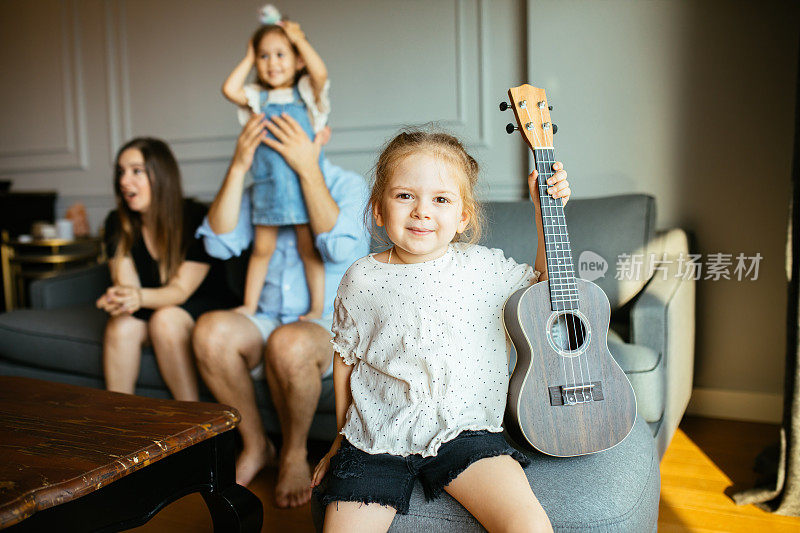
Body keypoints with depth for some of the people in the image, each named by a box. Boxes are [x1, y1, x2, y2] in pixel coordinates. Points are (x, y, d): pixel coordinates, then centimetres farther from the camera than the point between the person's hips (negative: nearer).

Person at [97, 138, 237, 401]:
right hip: (147, 311, 4)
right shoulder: (117, 223, -4)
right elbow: (125, 283, -10)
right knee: (120, 325, -27)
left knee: (166, 319, -34)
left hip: (202, 309, -4)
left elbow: (181, 290, -22)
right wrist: (117, 298, -36)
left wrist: (140, 297, -43)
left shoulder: (196, 219, -20)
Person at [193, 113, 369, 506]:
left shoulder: (348, 185, 1)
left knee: (289, 342, -37)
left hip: (331, 325, -4)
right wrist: (238, 166, -10)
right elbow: (220, 243, -4)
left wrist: (308, 168, -20)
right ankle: (255, 446, -5)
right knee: (210, 330, -27)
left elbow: (341, 247, -20)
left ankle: (295, 453, -8)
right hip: (268, 321, 4)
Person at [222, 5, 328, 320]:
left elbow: (321, 74, -17)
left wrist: (299, 40, -6)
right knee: (261, 248, 9)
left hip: (303, 182, -3)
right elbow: (229, 89, -5)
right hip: (267, 185, 3)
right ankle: (249, 306, 19)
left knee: (308, 246, 1)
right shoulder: (258, 97, 11)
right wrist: (249, 58, 7)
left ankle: (317, 307, 11)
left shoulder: (305, 92, 3)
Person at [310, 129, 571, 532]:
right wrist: (343, 435, 16)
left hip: (463, 431, 0)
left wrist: (545, 210, 7)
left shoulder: (484, 266, 0)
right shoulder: (361, 279, -2)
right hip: (376, 441, 1)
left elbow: (544, 284, 17)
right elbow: (345, 358, 11)